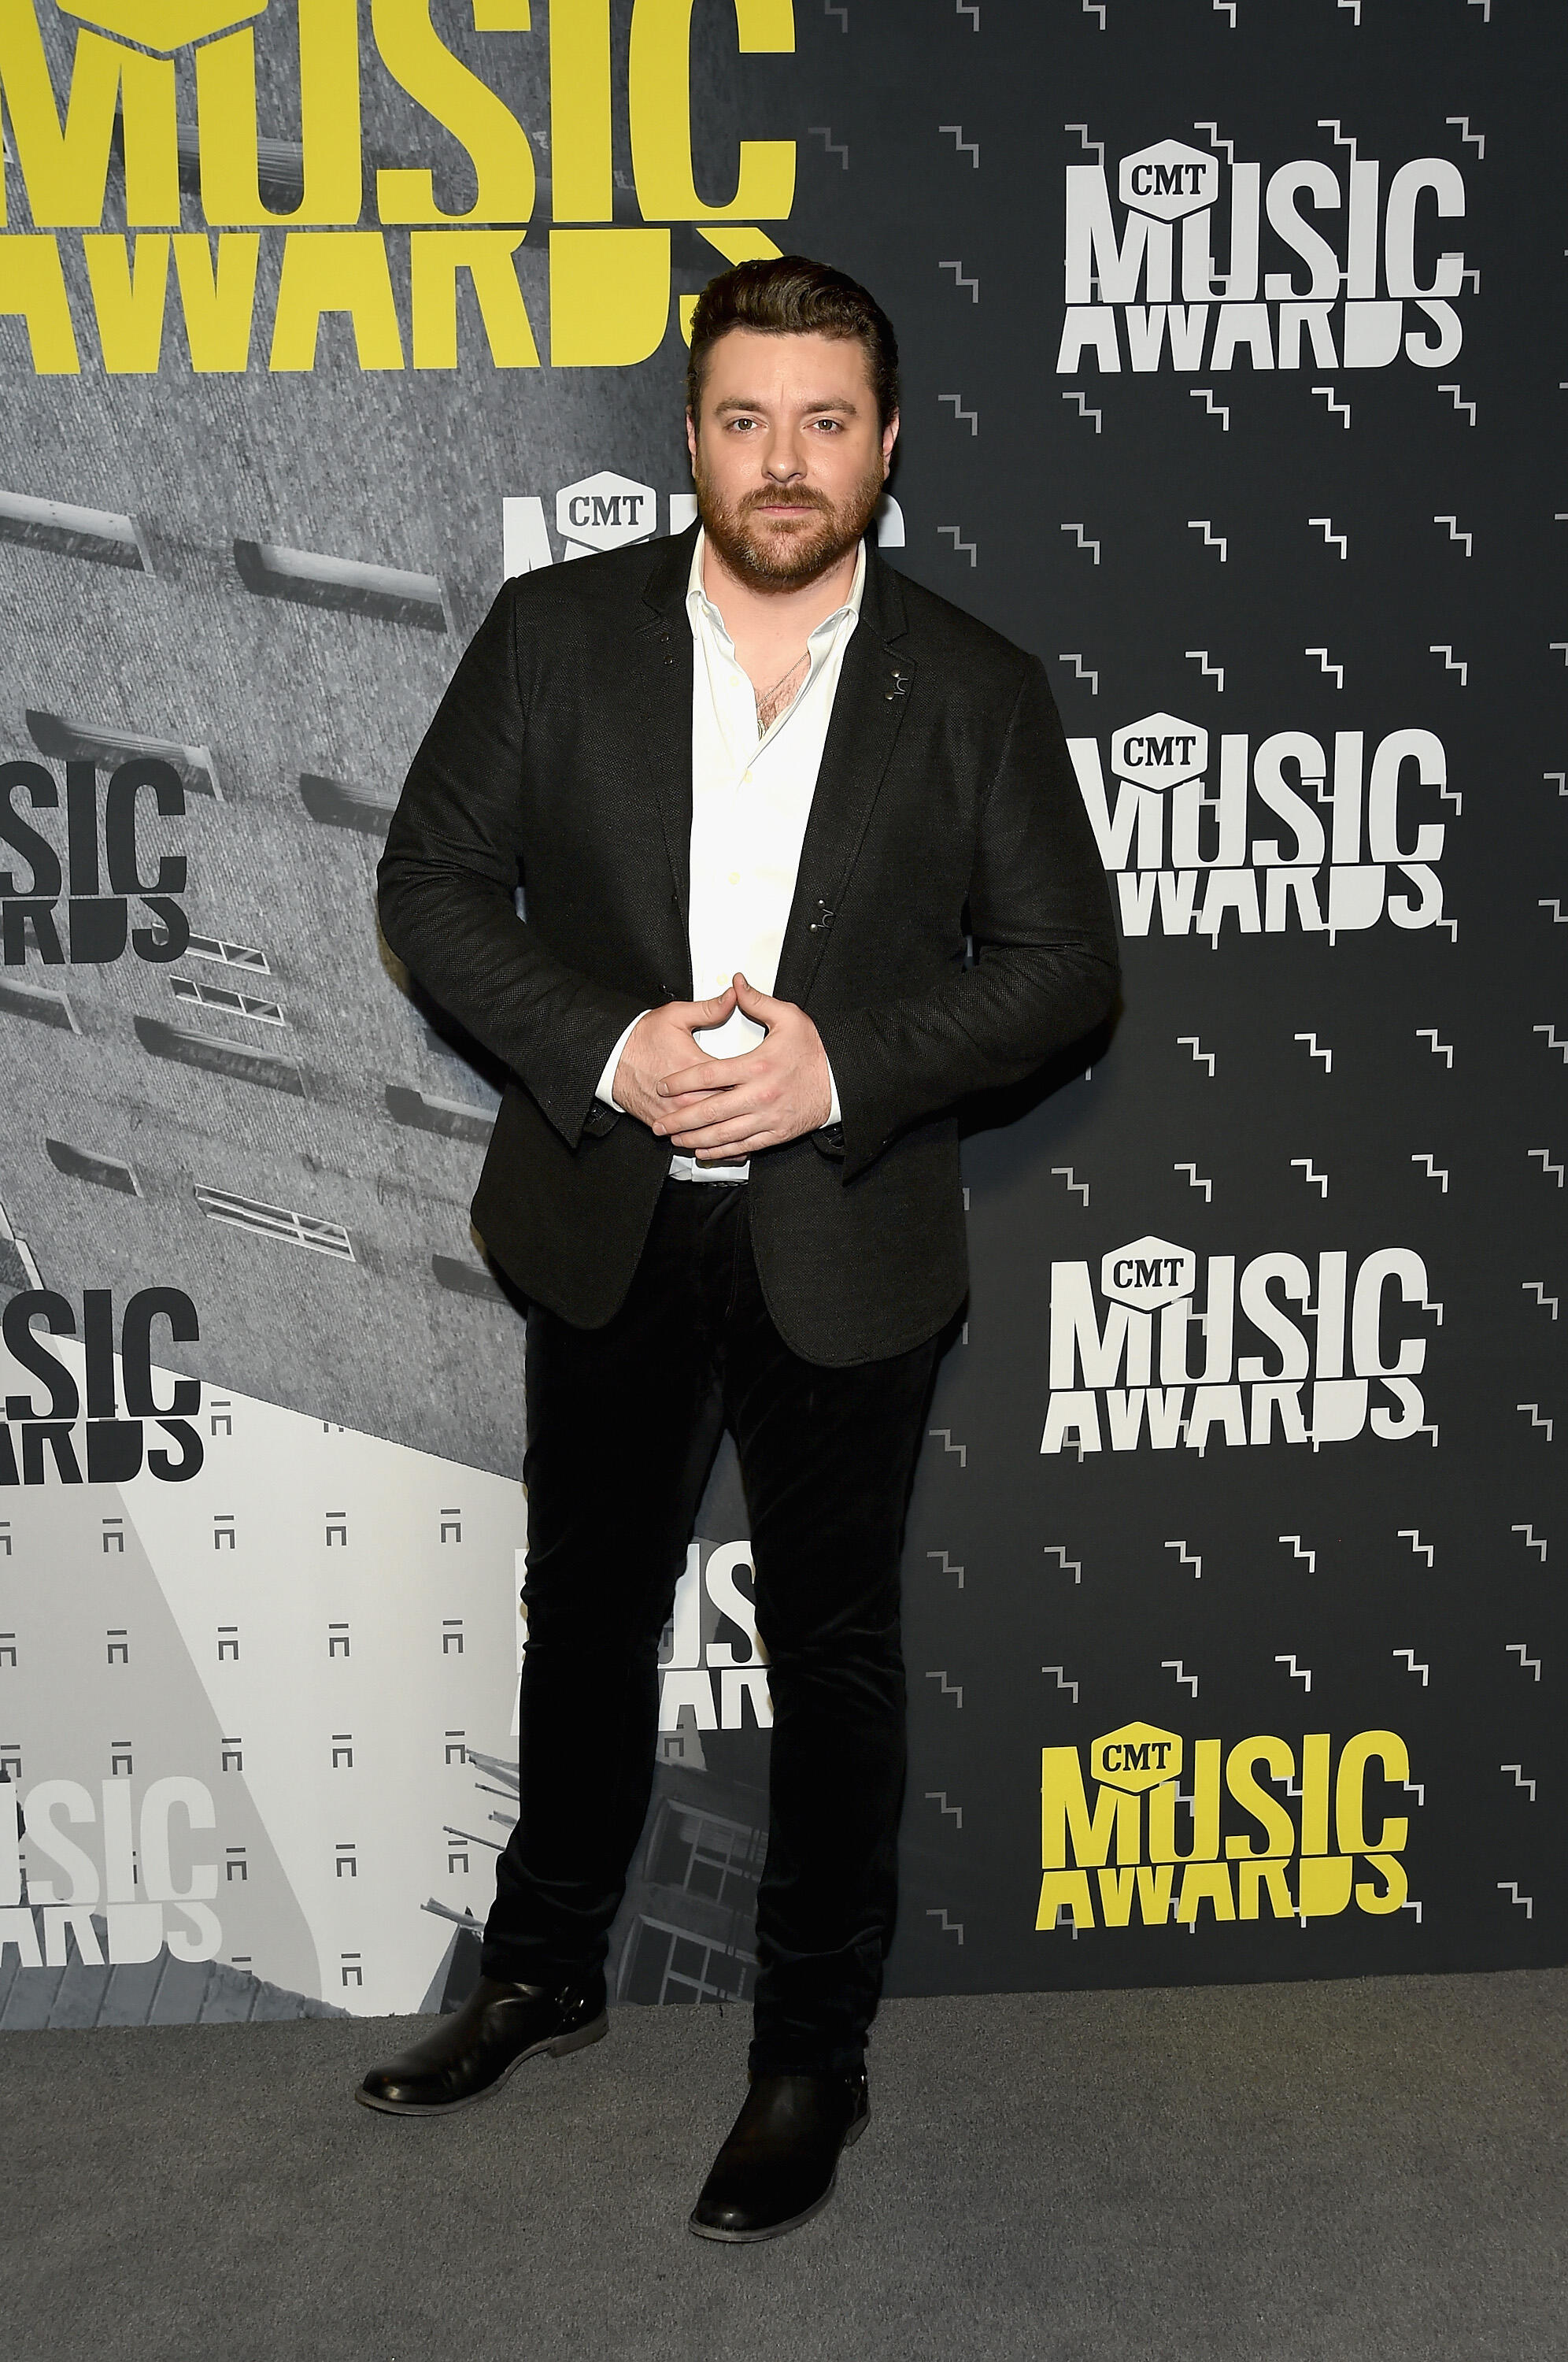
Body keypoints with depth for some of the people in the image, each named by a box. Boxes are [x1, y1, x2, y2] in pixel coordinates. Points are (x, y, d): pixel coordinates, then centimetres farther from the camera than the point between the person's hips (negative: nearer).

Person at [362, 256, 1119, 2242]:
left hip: (845, 1244, -1)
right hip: (606, 1230, 2)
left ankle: (814, 2054, 27)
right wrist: (604, 1051, -18)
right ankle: (545, 1972, 40)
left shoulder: (972, 688, -5)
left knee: (832, 1651, 10)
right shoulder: (556, 634, -4)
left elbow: (1063, 959, -4)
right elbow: (433, 886, -3)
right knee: (586, 1613, 18)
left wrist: (845, 1063, -19)